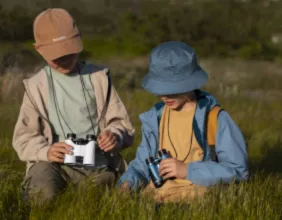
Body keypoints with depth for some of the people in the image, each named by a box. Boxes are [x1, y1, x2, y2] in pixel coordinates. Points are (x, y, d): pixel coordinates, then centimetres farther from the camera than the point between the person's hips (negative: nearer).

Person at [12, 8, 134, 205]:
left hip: (96, 163, 2)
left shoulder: (99, 77, 8)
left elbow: (120, 122, 8)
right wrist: (46, 151, -19)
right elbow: (24, 138, 3)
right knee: (43, 195, -29)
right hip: (56, 162, -1)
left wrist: (115, 135, -16)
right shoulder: (37, 86, 5)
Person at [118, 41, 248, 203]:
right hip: (155, 199, 4)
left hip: (198, 200, -4)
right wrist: (128, 182, -5)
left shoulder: (215, 118, -5)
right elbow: (142, 164, 17)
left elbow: (239, 170, -9)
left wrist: (187, 170, -12)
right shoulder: (154, 118, 11)